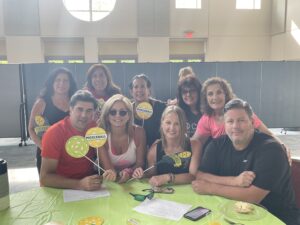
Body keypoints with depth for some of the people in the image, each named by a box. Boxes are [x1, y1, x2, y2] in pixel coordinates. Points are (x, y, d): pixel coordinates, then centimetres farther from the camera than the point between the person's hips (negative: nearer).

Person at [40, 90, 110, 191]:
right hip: (61, 189, -3)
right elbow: (45, 177, -19)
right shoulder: (54, 133, -14)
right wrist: (79, 184, -32)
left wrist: (110, 171, -17)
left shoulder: (95, 127, -3)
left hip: (90, 184, 3)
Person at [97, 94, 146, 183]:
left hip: (133, 182, 1)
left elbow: (140, 163, -6)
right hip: (109, 183, -1)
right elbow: (107, 166, -16)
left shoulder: (138, 132, -9)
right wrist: (112, 173, -39)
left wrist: (128, 172, -27)